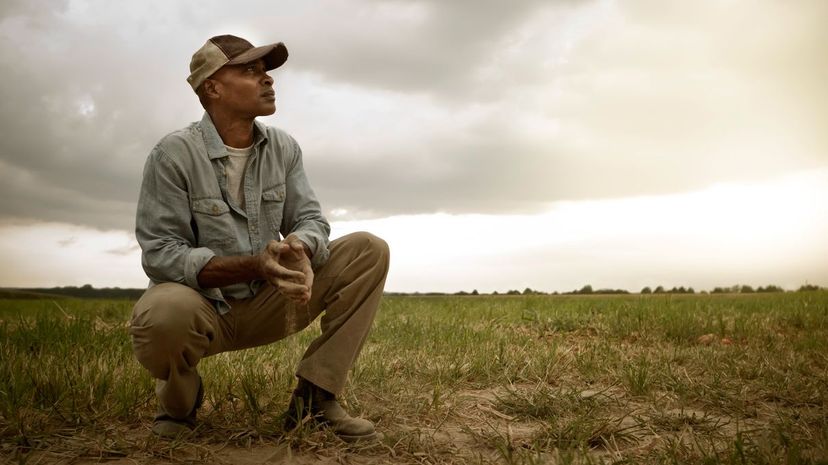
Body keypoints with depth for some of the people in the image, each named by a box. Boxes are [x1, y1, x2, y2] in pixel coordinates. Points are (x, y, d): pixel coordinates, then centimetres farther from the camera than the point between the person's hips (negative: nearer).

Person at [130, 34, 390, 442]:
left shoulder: (283, 148, 1)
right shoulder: (174, 154, -14)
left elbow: (310, 220, -2)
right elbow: (160, 255, -18)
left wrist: (300, 252, -29)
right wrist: (255, 265, -32)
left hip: (267, 305, 5)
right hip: (203, 308, -4)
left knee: (368, 251, -11)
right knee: (162, 313, -40)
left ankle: (315, 393, -9)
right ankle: (180, 397, -2)